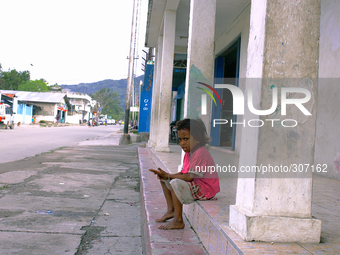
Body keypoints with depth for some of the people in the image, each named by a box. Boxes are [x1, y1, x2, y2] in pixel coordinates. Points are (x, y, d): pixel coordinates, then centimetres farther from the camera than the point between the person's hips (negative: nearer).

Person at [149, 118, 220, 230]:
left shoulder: (200, 153, -22)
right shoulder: (189, 152, 10)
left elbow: (190, 177, -27)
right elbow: (183, 173, 8)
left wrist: (168, 176, -21)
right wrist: (166, 175, -9)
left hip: (205, 190, -11)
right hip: (195, 186, 11)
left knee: (175, 183, -31)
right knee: (164, 180, 12)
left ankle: (178, 221, -23)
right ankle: (171, 210, 13)